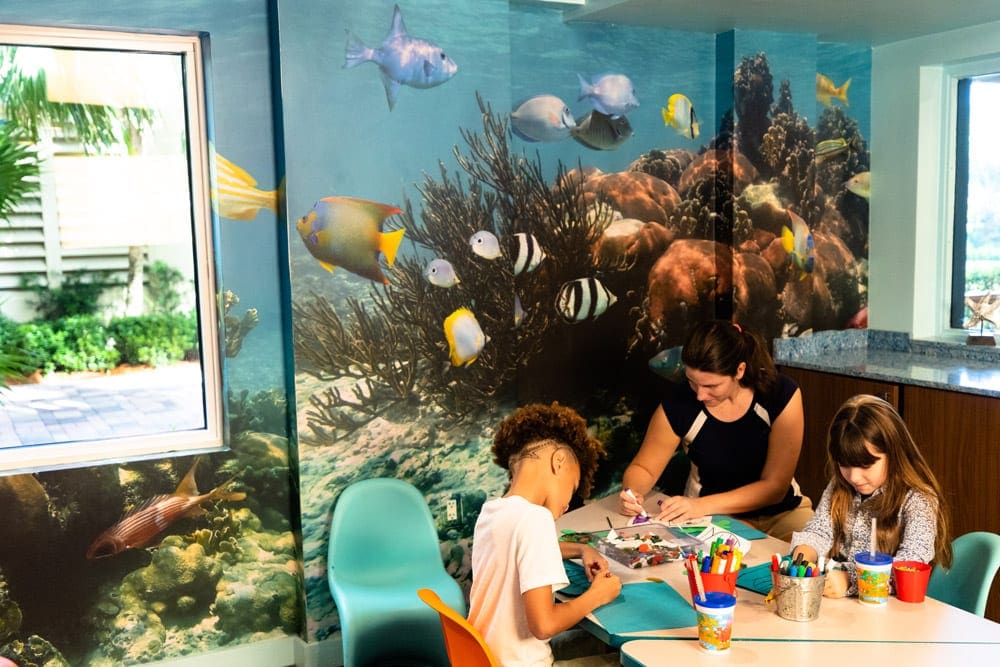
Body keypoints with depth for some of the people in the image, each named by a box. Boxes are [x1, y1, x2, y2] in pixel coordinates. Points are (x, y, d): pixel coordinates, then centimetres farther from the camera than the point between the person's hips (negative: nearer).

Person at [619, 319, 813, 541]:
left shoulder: (783, 396, -17)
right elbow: (643, 467, 0)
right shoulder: (678, 401, -15)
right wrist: (632, 492, -24)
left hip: (781, 512, 1)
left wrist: (702, 505, -26)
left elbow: (775, 486, -16)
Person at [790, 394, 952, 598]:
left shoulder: (918, 501, -9)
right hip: (836, 604, 4)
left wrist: (850, 580, -30)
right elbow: (818, 531, 6)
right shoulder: (839, 488, 10)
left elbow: (911, 565, -20)